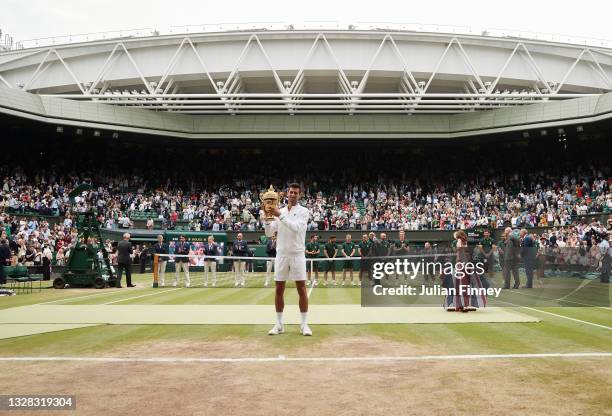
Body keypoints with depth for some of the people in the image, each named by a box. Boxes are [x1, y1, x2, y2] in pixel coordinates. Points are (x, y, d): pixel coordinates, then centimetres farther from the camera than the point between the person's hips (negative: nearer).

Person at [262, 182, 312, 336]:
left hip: (297, 254, -3)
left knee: (301, 289, -3)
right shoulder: (279, 211, 10)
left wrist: (280, 215, -23)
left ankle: (304, 324, 4)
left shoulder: (303, 211, -1)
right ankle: (279, 324, 12)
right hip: (281, 254, 3)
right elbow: (269, 233, 6)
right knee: (279, 290, 4)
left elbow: (296, 227, -19)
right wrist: (267, 218, -11)